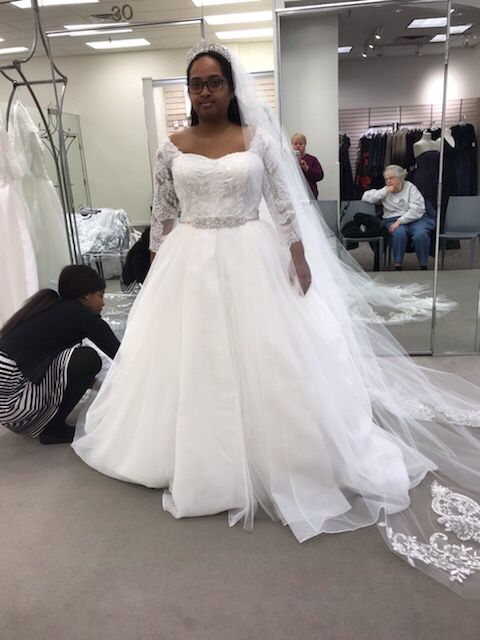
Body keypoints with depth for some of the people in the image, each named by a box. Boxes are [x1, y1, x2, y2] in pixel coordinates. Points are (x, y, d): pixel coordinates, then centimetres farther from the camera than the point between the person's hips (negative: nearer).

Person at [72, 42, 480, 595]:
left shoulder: (258, 139, 1)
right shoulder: (172, 148, 5)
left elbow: (285, 204, 2)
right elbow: (161, 214, 9)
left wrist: (300, 256, -4)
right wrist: (154, 268, 7)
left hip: (251, 261, -1)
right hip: (189, 265, 2)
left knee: (267, 361, 3)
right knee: (192, 361, 7)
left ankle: (273, 454, 24)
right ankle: (200, 456, 28)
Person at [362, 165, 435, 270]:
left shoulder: (410, 187, 7)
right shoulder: (385, 191, 16)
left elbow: (417, 210, -6)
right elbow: (365, 197, 3)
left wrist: (400, 221, -17)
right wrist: (386, 191, -2)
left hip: (415, 218, -1)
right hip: (393, 220, 1)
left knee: (420, 234, -33)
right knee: (399, 233, -35)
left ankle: (424, 266, -20)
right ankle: (397, 266, -26)